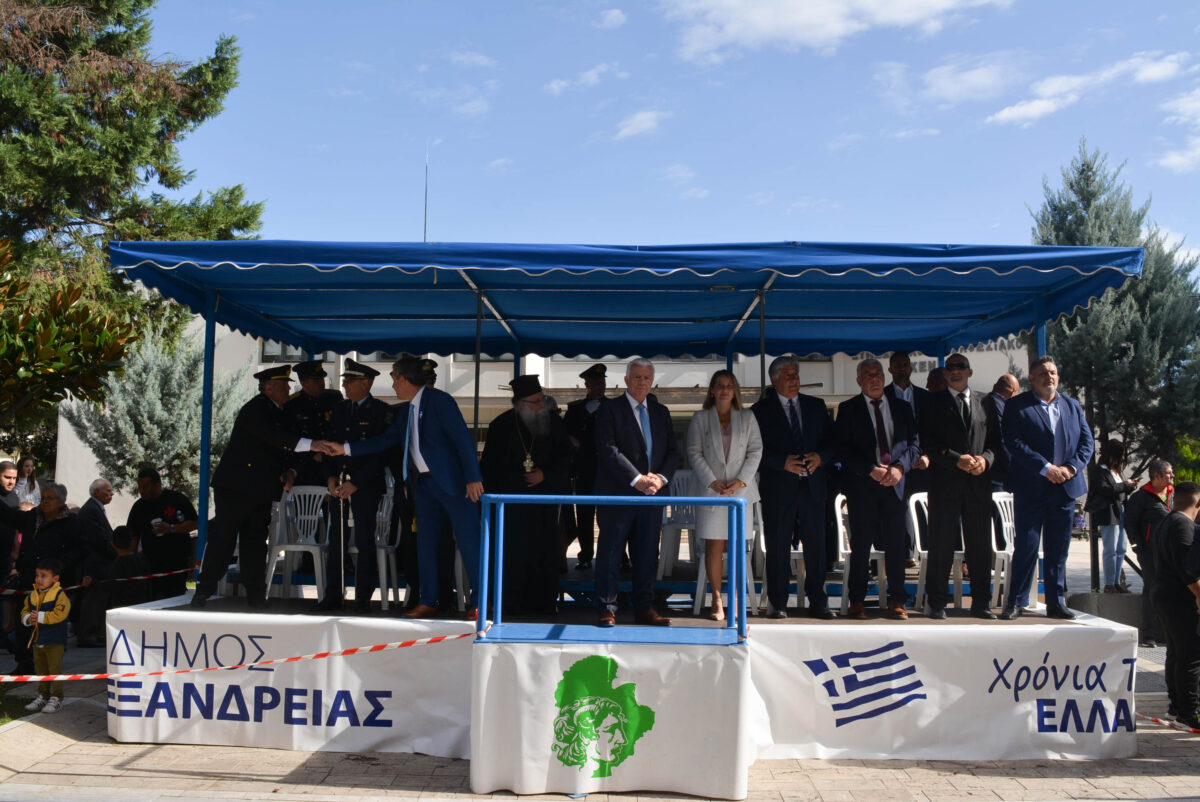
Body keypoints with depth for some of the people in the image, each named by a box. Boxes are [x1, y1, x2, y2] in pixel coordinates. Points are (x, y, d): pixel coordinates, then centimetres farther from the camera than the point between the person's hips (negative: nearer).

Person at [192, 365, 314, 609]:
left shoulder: (281, 413, 14)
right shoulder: (255, 410, -13)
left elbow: (284, 449, 19)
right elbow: (272, 437, -29)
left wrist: (289, 471, -1)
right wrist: (310, 444, -38)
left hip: (262, 490, 8)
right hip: (236, 486, -7)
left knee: (255, 541, 7)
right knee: (223, 537, -2)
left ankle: (256, 594, 9)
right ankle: (204, 590, 7)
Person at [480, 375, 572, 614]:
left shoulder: (554, 425, 4)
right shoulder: (502, 425, 0)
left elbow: (564, 459, 7)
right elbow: (489, 465, 5)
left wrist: (545, 474, -9)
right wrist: (496, 493, -1)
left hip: (545, 497, 2)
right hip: (512, 496, -2)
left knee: (544, 550, -1)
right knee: (513, 549, -5)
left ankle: (544, 600, 7)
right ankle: (513, 601, 3)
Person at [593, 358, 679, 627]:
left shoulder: (661, 412, 16)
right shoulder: (610, 409, -1)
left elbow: (673, 451, 12)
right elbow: (608, 449, -12)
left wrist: (661, 477, -7)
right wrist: (637, 480, -17)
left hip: (652, 494, 5)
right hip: (617, 494, -5)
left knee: (646, 555, 8)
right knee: (610, 553, -1)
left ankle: (644, 608, 17)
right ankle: (607, 608, 7)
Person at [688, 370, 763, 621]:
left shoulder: (747, 417, 10)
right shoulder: (700, 419, 7)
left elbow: (755, 451, 5)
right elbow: (694, 453, 1)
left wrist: (740, 480, -8)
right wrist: (712, 482, -10)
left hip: (741, 490, 1)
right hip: (711, 490, -1)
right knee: (713, 546, -3)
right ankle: (717, 601, 3)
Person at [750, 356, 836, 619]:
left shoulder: (816, 406, 14)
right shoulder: (762, 410, 3)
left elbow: (831, 440, 13)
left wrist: (820, 457, -7)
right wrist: (783, 462, -16)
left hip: (812, 486, 3)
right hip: (778, 487, -3)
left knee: (816, 545, 3)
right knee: (778, 547, 0)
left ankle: (817, 602, 13)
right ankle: (779, 604, 9)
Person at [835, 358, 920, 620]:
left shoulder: (901, 408, 14)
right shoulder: (848, 409, 4)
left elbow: (914, 444, 9)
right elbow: (843, 449, -4)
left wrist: (899, 467, -9)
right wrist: (871, 470, -14)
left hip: (894, 483, 2)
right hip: (861, 484, -2)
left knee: (896, 544, 2)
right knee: (860, 545, 1)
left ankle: (897, 601, 10)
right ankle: (857, 601, 9)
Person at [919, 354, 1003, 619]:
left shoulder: (985, 403, 15)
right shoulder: (934, 403, 6)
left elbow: (996, 439, 12)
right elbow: (928, 442, -2)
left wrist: (985, 458, -7)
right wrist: (956, 459, -13)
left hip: (979, 482, 3)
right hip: (945, 481, -2)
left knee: (980, 545, 5)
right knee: (941, 545, -1)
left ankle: (981, 603, 13)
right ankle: (938, 604, 6)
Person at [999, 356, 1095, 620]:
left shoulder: (1073, 406, 15)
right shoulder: (1017, 406, -2)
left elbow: (1086, 441, 10)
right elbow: (1014, 442, -12)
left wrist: (1071, 467, -7)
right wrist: (1046, 468, -17)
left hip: (1065, 488, 4)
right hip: (1031, 489, -4)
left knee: (1059, 549, 9)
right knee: (1026, 546, -3)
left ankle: (1055, 603, 17)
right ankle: (1016, 602, 5)